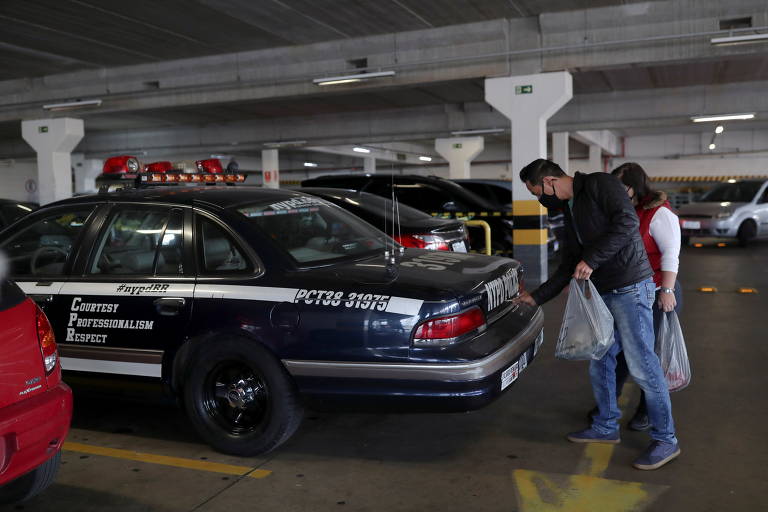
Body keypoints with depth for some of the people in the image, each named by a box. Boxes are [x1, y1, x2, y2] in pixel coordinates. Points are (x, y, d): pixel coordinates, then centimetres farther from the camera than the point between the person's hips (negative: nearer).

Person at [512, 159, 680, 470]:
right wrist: (537, 297, 19)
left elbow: (628, 221, -22)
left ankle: (665, 440, 7)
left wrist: (591, 259, -22)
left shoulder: (599, 185, -7)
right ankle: (606, 427, 29)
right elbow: (569, 266, 21)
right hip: (602, 293, 9)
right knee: (599, 362, 14)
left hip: (630, 289, -9)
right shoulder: (570, 210, 18)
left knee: (642, 365, -6)